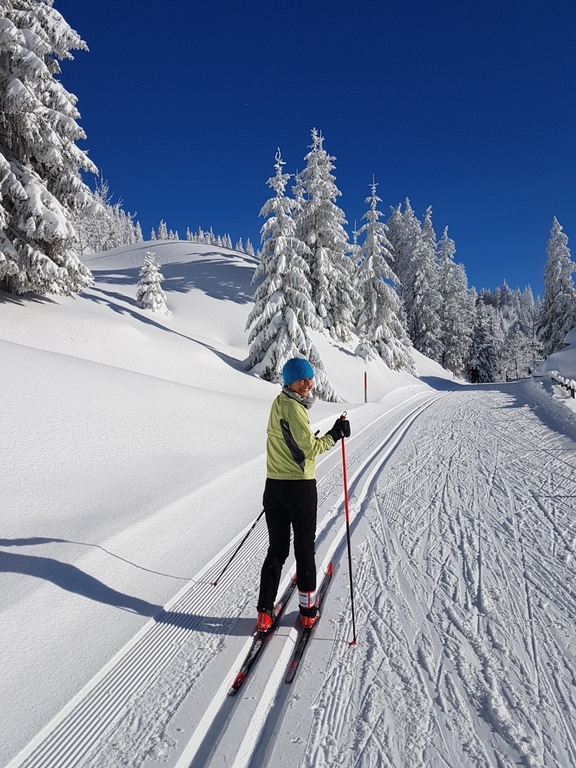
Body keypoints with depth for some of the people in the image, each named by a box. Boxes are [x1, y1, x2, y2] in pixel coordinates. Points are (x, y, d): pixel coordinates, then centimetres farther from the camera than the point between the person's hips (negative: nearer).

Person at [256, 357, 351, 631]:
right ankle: (308, 610, 23)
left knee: (276, 549, 13)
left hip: (274, 486, 7)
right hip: (300, 487, -7)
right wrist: (336, 434, -8)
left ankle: (265, 612, 13)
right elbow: (310, 448, -18)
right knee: (304, 548, 9)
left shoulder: (280, 402, 11)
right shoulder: (293, 407, -16)